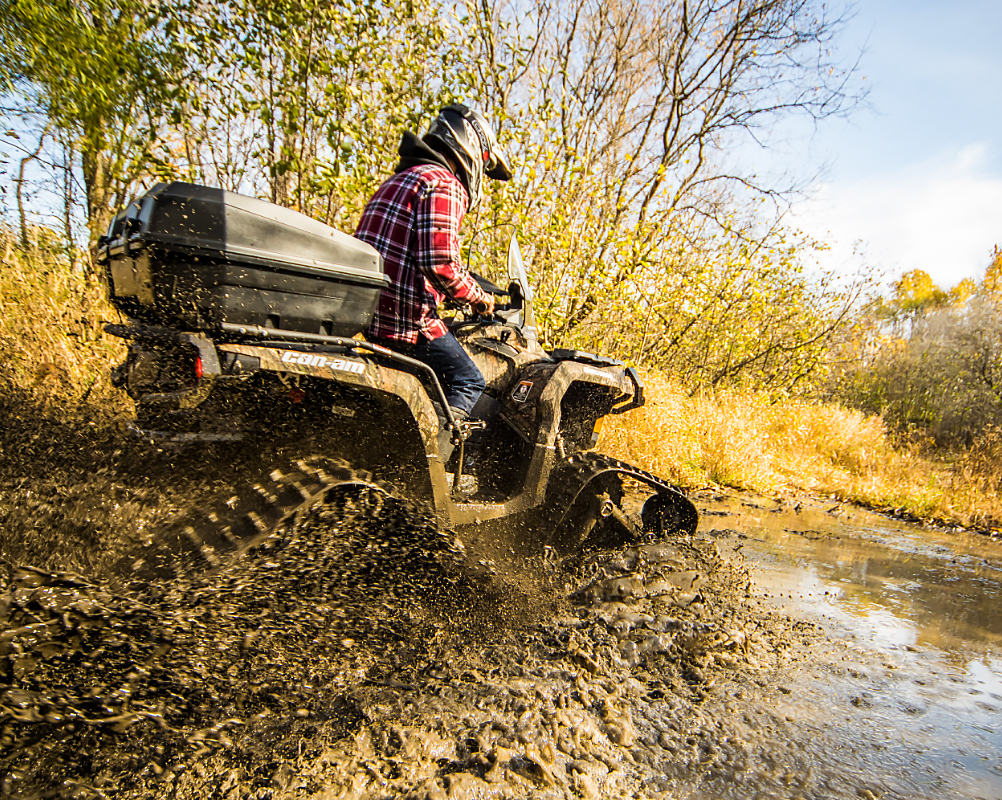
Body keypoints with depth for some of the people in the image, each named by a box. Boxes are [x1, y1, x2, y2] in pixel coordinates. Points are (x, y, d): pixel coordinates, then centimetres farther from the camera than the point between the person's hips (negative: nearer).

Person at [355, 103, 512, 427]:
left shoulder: (397, 181, 24)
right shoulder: (444, 184, -8)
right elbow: (440, 263, -21)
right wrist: (478, 297, -4)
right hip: (406, 316, -9)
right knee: (468, 382, 3)